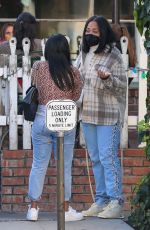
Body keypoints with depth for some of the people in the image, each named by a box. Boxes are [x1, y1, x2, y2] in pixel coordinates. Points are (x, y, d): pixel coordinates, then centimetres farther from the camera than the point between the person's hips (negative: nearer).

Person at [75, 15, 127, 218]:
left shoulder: (113, 55, -8)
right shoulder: (83, 54, 10)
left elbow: (122, 85, -10)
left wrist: (107, 78, -27)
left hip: (108, 115, -7)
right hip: (87, 113, 7)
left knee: (108, 157, -10)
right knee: (95, 158, 10)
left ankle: (115, 202, -7)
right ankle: (101, 200, 16)